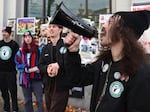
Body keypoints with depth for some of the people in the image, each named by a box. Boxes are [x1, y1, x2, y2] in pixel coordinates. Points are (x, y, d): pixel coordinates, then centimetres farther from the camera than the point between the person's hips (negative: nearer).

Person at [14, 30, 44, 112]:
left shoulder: (38, 49, -1)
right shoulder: (20, 51, 7)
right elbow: (17, 64, 5)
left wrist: (38, 68, -19)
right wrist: (25, 69, -12)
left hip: (36, 78, -3)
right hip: (25, 78, 3)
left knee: (39, 100, -4)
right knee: (27, 100, 13)